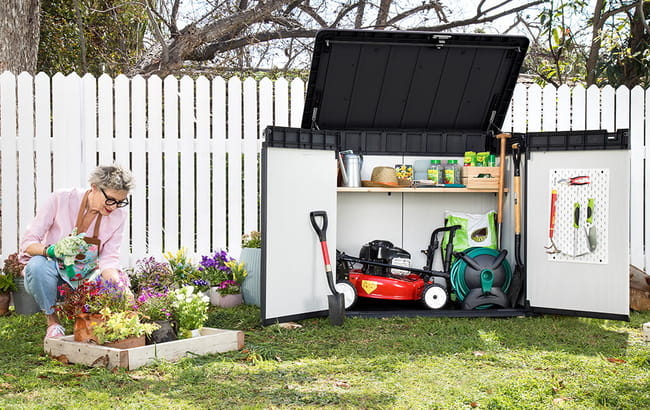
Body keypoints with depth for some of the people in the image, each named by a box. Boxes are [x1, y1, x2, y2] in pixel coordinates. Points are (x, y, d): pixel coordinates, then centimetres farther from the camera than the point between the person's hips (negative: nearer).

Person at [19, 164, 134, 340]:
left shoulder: (119, 215, -8)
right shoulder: (60, 200, -17)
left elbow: (109, 258, -10)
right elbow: (28, 242, -16)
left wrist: (118, 284, -31)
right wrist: (52, 250, -38)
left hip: (86, 279, 2)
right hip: (54, 274, -2)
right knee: (37, 265, -36)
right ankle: (53, 321, -10)